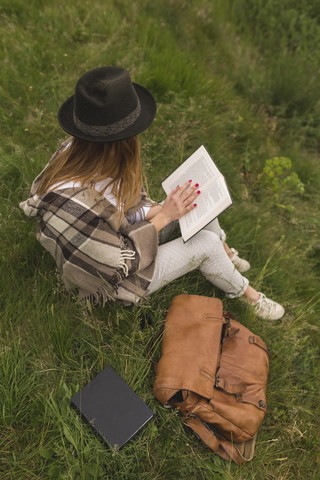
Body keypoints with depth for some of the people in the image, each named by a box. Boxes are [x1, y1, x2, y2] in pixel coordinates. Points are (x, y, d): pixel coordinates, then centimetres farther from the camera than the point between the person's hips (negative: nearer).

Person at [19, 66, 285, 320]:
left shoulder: (74, 150, -16)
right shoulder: (79, 202, -42)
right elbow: (118, 263, -28)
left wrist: (156, 210, -14)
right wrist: (163, 217, -25)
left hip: (123, 240, 8)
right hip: (112, 281, -7)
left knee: (196, 196, 0)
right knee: (207, 243, -12)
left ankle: (226, 254, 26)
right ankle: (248, 295, 18)